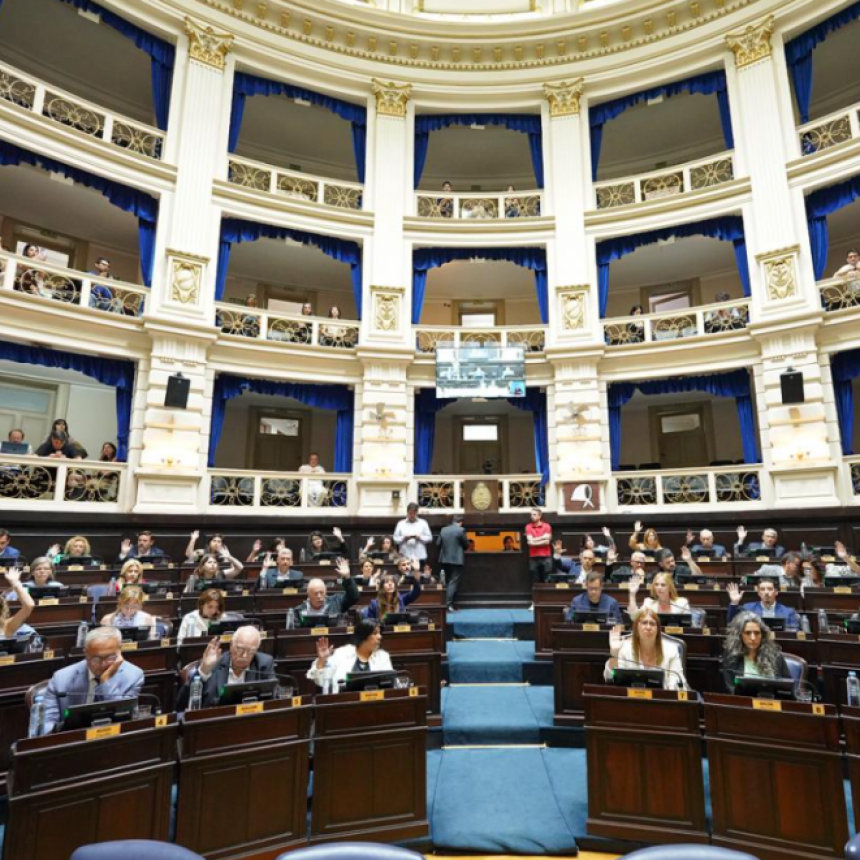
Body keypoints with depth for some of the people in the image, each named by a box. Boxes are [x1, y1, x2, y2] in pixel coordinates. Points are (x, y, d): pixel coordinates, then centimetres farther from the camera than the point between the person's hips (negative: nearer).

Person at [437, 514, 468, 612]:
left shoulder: (443, 529, 3)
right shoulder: (461, 530, -11)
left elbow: (438, 544, 4)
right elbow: (466, 544, -4)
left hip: (445, 559, 5)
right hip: (457, 560, -5)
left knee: (447, 582, 16)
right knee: (453, 582, -3)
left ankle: (446, 603, 20)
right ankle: (449, 604, -10)